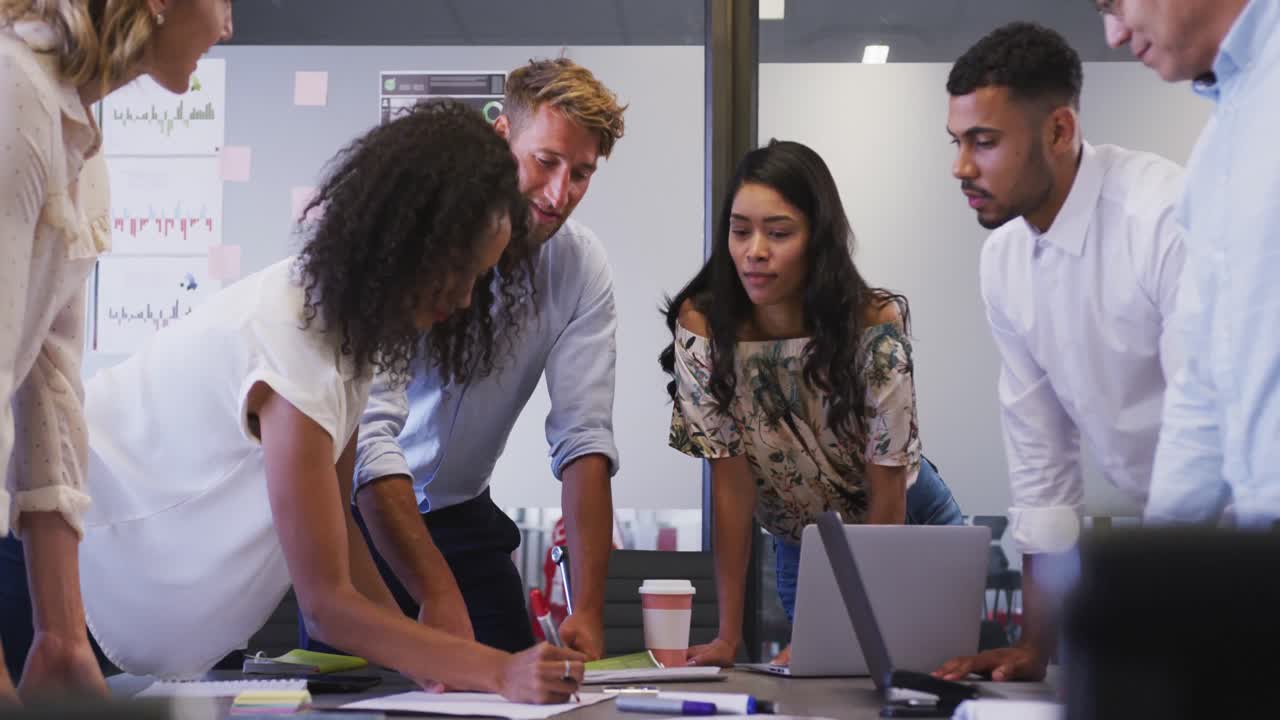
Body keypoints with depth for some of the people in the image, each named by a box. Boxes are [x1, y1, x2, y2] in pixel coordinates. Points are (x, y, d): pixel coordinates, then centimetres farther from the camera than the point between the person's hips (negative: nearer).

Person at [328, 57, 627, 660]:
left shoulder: (582, 264, -11)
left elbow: (584, 437, -16)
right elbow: (368, 433, -33)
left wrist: (588, 609, -27)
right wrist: (437, 597, -41)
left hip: (461, 513, 4)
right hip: (357, 508, -4)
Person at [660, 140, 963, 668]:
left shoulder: (874, 324, -26)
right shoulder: (701, 326, -21)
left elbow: (887, 496, -22)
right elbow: (730, 476, -20)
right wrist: (728, 635, -24)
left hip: (912, 531, -1)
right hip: (801, 552, 1)